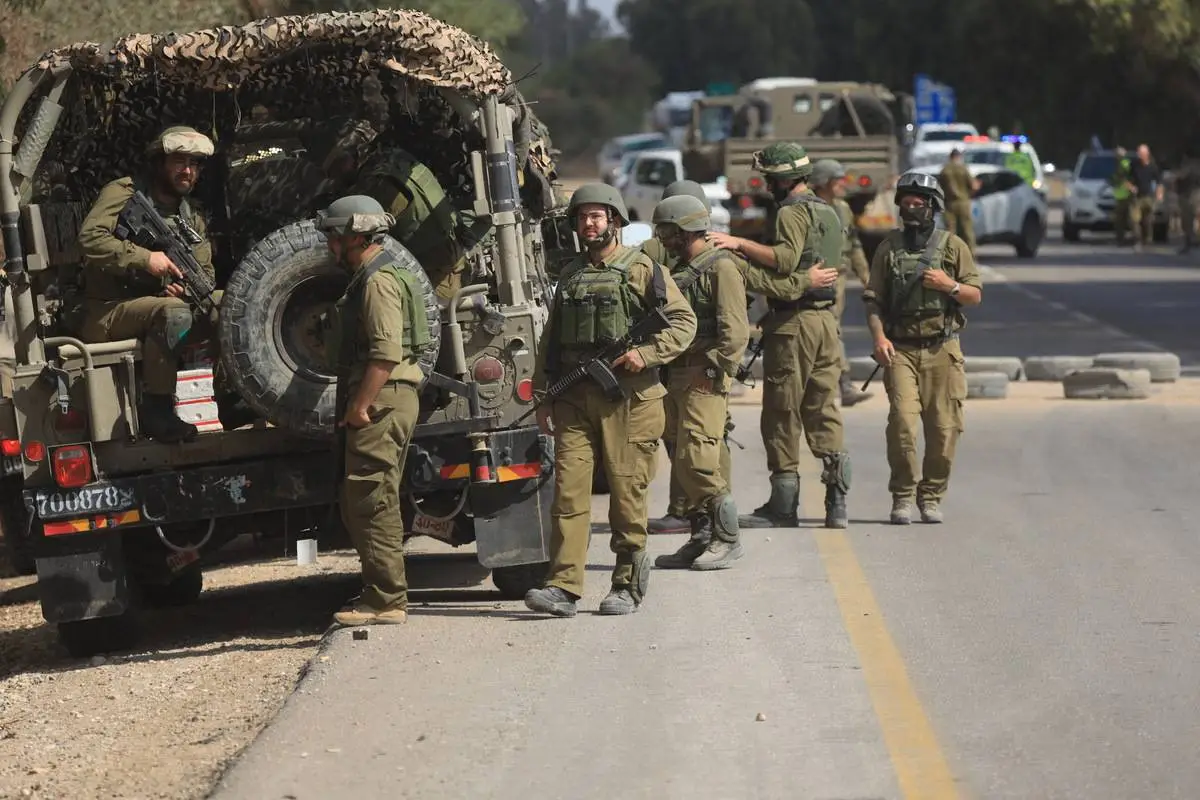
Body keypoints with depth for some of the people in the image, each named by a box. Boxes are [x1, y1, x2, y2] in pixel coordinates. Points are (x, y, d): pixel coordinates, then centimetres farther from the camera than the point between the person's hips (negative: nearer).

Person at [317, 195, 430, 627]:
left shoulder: (379, 281, -13)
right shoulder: (369, 279, 21)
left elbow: (387, 352, -22)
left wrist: (359, 405, -22)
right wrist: (356, 404, 21)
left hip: (381, 402, -11)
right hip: (380, 403, 11)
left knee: (371, 502, -10)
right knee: (358, 504, 14)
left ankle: (386, 601, -9)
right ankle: (381, 594, 19)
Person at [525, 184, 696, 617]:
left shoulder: (643, 270, 2)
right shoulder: (569, 276, 17)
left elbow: (683, 322, -1)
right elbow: (550, 341, 20)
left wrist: (645, 353, -15)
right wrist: (543, 396, 14)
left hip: (628, 399, -4)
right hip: (574, 398, 4)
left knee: (627, 492, 1)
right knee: (568, 491, -6)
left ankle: (628, 584, 11)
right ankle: (563, 587, -9)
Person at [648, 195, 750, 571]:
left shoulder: (721, 268, -8)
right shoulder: (680, 271, 20)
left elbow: (735, 332, -15)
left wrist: (712, 371, -19)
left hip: (705, 380, -9)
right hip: (676, 377, 9)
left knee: (696, 462, -14)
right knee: (681, 465, 8)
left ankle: (727, 539, -5)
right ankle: (701, 538, 14)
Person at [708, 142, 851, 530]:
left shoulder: (792, 212, -11)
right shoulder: (828, 213, 19)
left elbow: (786, 259, -26)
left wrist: (740, 243, -25)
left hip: (793, 321, -9)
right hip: (826, 319, 9)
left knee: (782, 414, -3)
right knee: (824, 410, 9)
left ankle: (783, 506, -1)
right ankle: (837, 503, 4)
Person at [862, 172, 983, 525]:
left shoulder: (952, 246, 6)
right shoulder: (889, 248, 8)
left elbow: (975, 295, 7)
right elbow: (874, 299, 7)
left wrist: (949, 285, -12)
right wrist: (878, 336, -8)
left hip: (942, 350, 1)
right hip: (901, 350, 0)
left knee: (943, 429, 0)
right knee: (902, 423, -13)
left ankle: (931, 496, 14)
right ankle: (902, 497, -2)